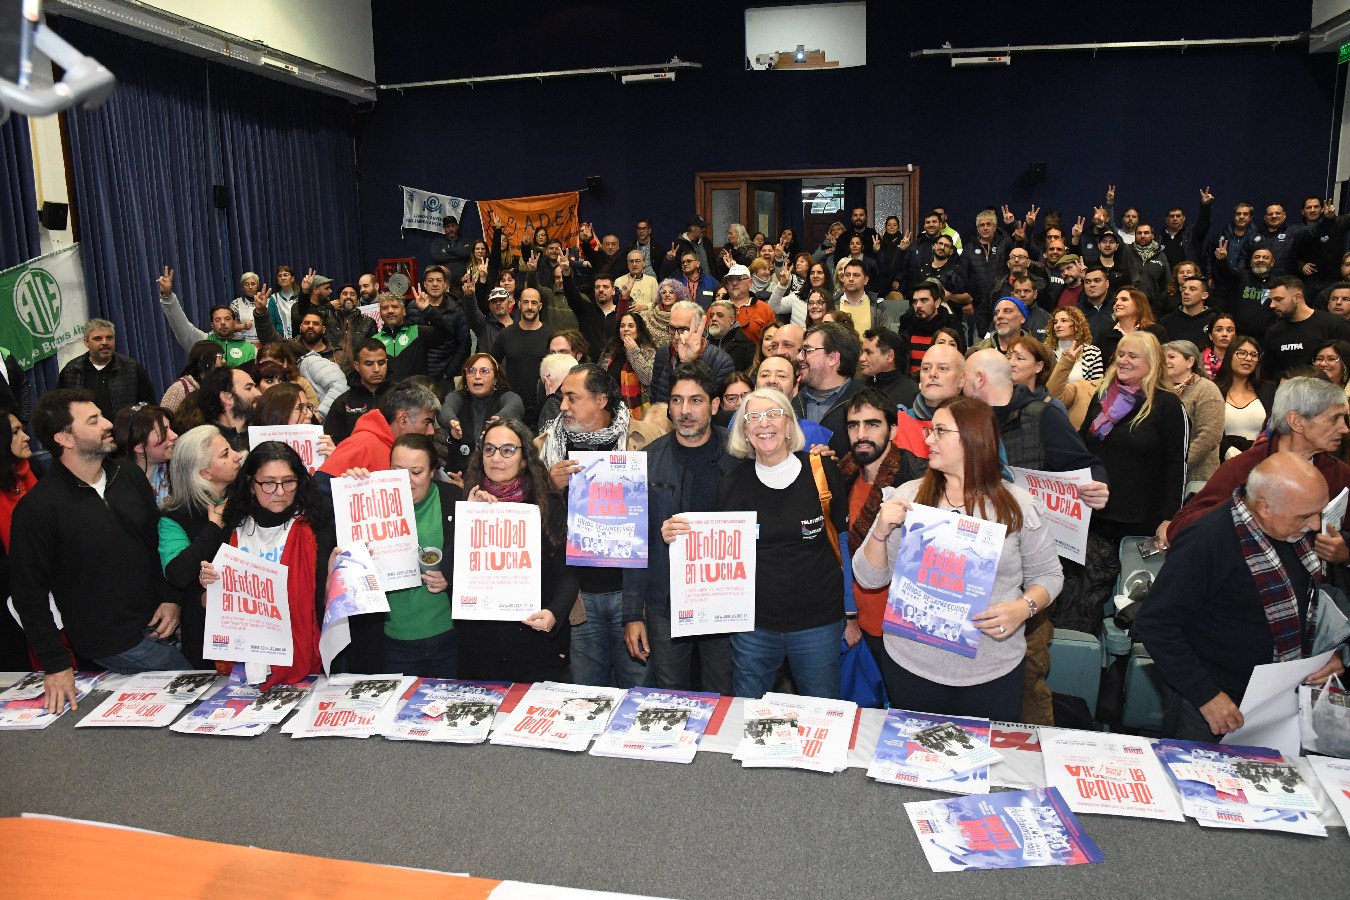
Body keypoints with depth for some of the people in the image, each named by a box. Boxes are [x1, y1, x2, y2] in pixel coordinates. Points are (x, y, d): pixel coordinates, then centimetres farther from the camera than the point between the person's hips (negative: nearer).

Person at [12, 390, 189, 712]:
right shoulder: (37, 509, -14)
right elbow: (28, 593, -9)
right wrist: (56, 665, -9)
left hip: (160, 623, 5)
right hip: (113, 645, -5)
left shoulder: (128, 478, 3)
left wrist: (171, 598, 1)